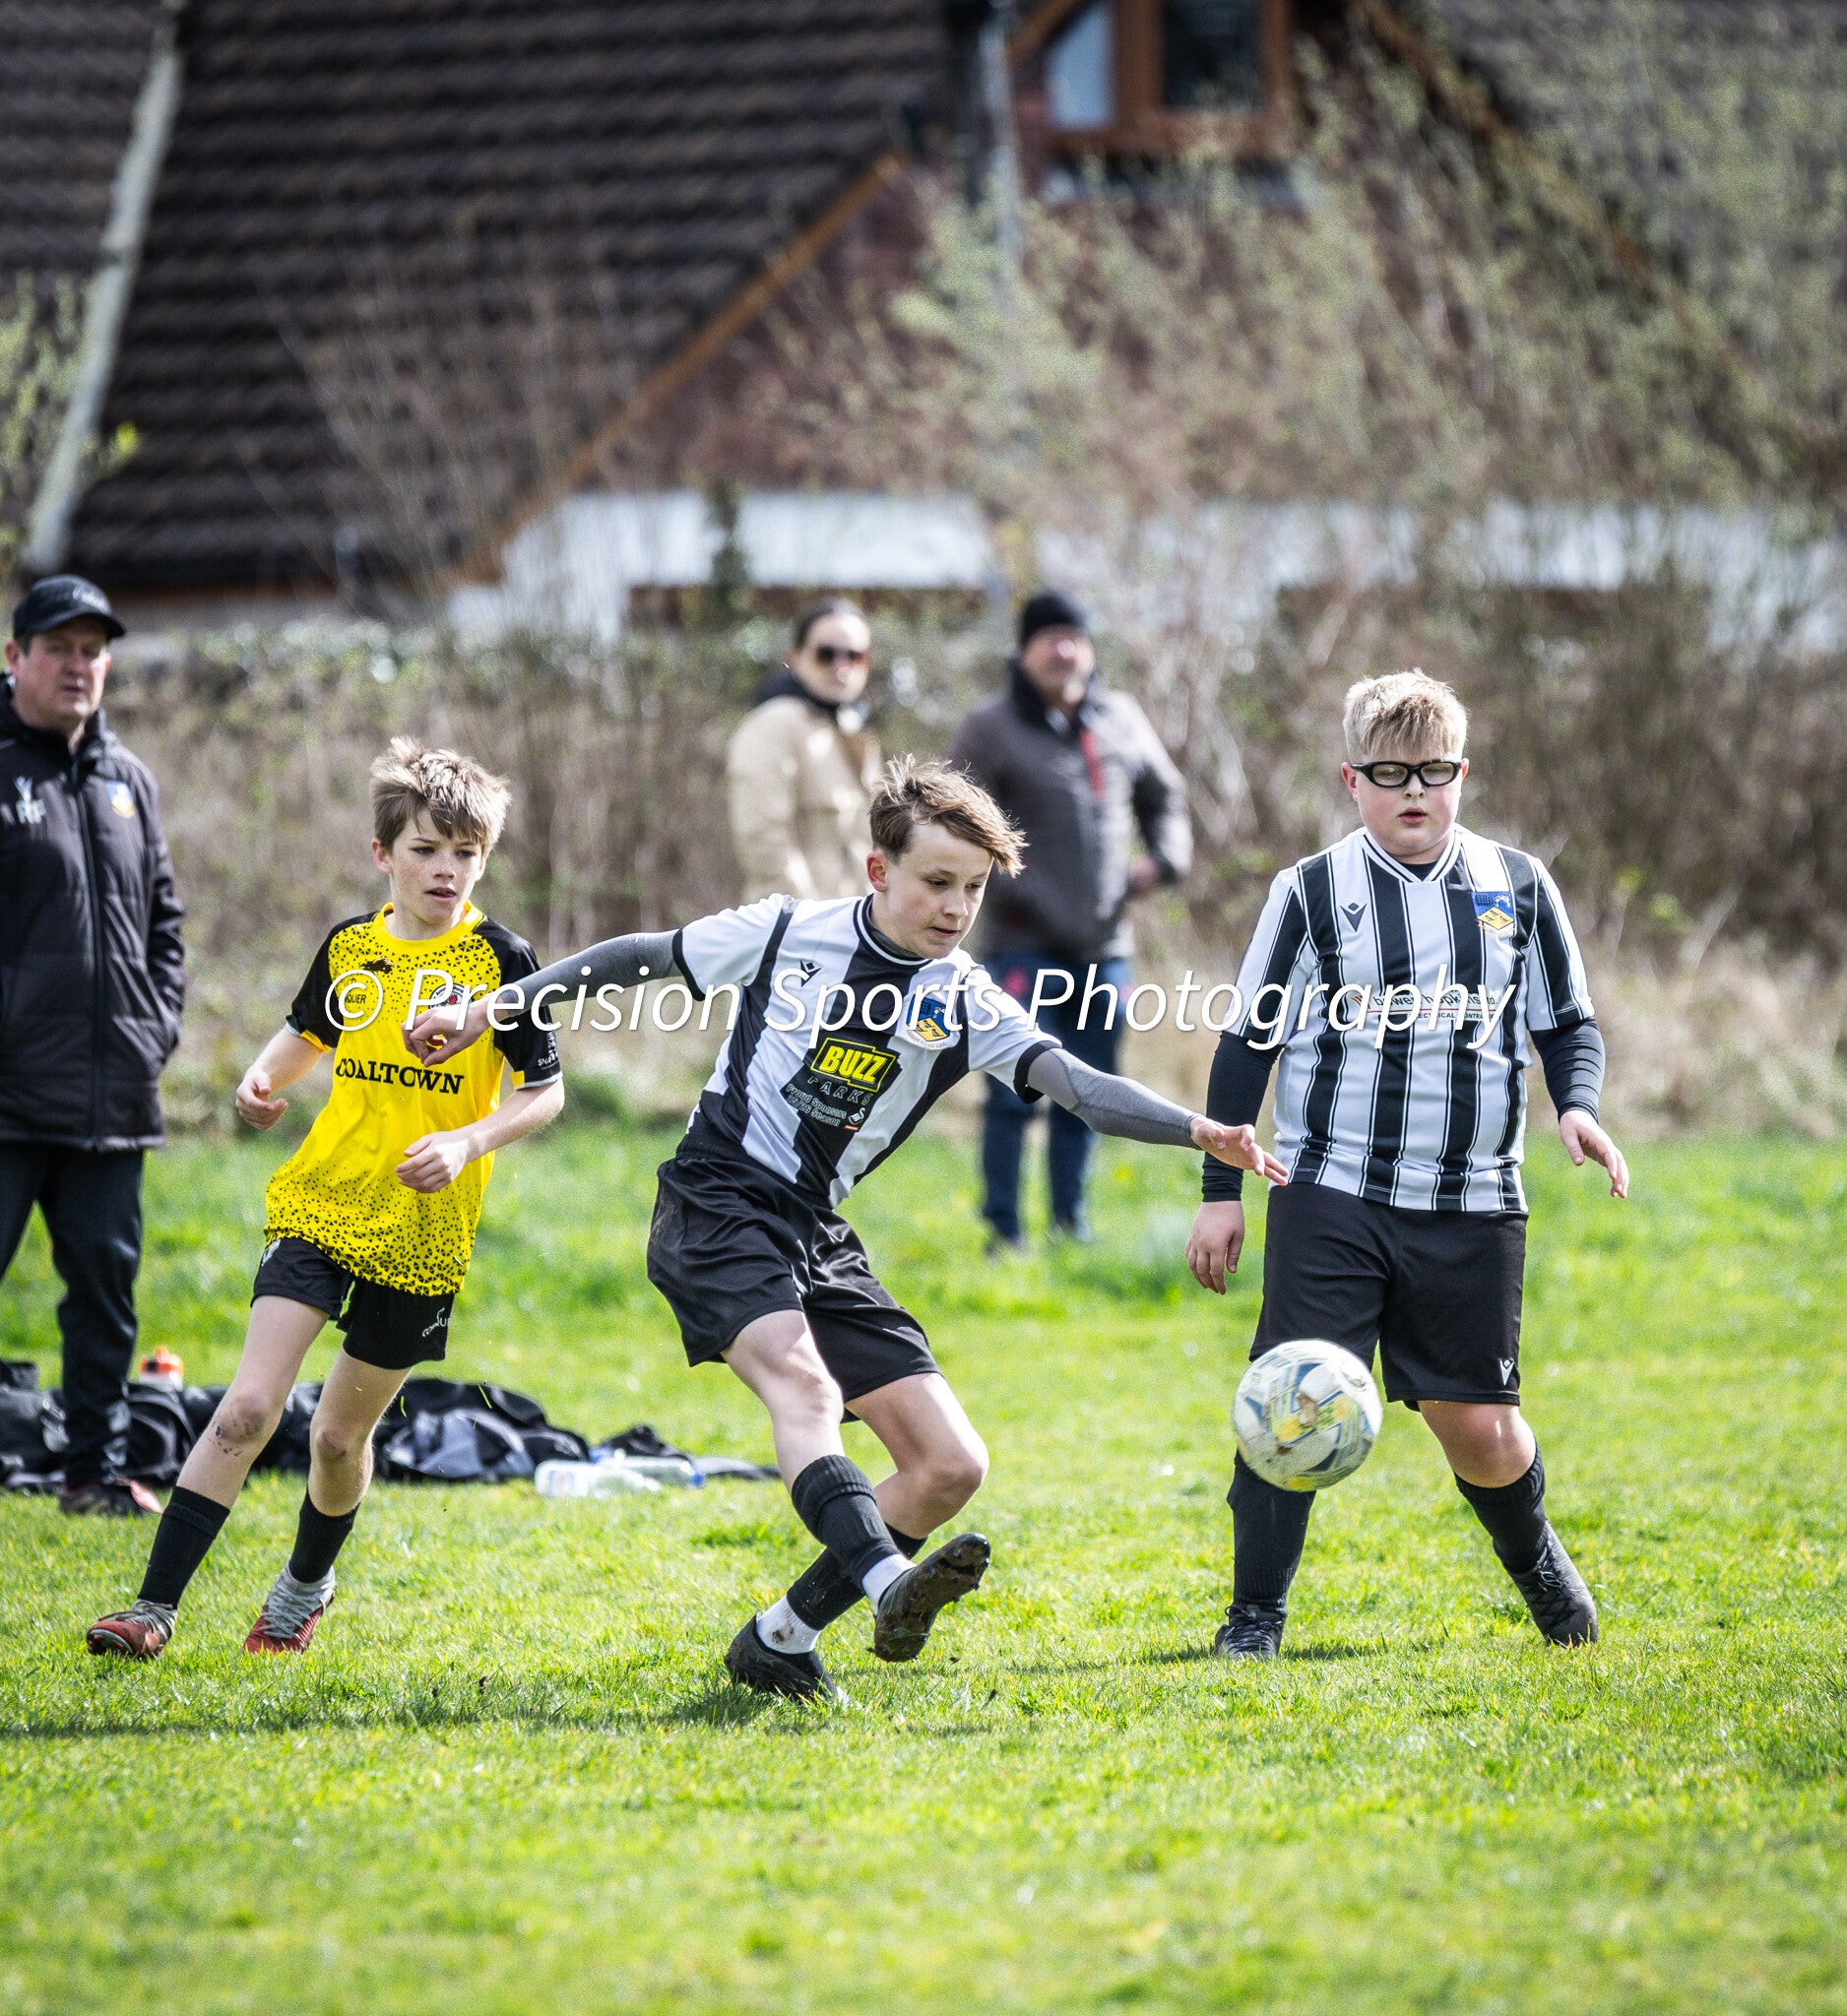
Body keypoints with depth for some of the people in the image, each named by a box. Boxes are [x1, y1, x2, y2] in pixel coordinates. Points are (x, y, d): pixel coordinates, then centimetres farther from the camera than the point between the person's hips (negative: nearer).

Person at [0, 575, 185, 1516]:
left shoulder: (127, 781, 16)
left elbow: (165, 922, 23)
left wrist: (158, 1025, 11)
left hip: (113, 1092, 6)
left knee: (107, 1280, 9)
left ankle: (98, 1466, 17)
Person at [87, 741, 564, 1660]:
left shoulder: (498, 960, -6)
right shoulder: (348, 947, 4)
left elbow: (545, 1090, -4)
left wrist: (469, 1143, -20)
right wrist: (263, 1078, 2)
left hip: (422, 1234, -1)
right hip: (319, 1205, 2)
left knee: (340, 1432, 11)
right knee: (247, 1409, -11)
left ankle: (305, 1585, 39)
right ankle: (154, 1607, -9)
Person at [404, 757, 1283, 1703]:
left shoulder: (965, 1003, 3)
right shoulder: (786, 933, -2)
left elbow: (1079, 1085, -9)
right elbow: (638, 960, 10)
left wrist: (1198, 1131, -26)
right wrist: (492, 1008, 10)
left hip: (818, 1236, 5)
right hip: (716, 1204, -5)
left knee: (951, 1465, -4)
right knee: (803, 1382, -34)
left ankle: (779, 1640, 6)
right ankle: (891, 1583, -56)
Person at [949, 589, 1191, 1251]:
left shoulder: (1121, 720, 12)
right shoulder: (991, 729, -3)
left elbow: (1164, 796, 24)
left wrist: (1164, 858, 7)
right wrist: (1003, 886, -17)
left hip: (1105, 943, 5)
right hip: (1025, 943, -5)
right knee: (1016, 1093, -7)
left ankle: (1070, 1221, 21)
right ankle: (1003, 1231, -2)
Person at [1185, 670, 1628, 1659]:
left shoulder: (1517, 887, 6)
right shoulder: (1310, 894, 1)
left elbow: (1569, 1021, 16)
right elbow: (1247, 1043, 5)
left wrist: (1577, 1103, -5)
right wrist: (1220, 1192, 2)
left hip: (1474, 1206, 2)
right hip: (1330, 1197, -1)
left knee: (1478, 1425, 4)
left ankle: (1534, 1552, 35)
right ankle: (1255, 1616, 0)